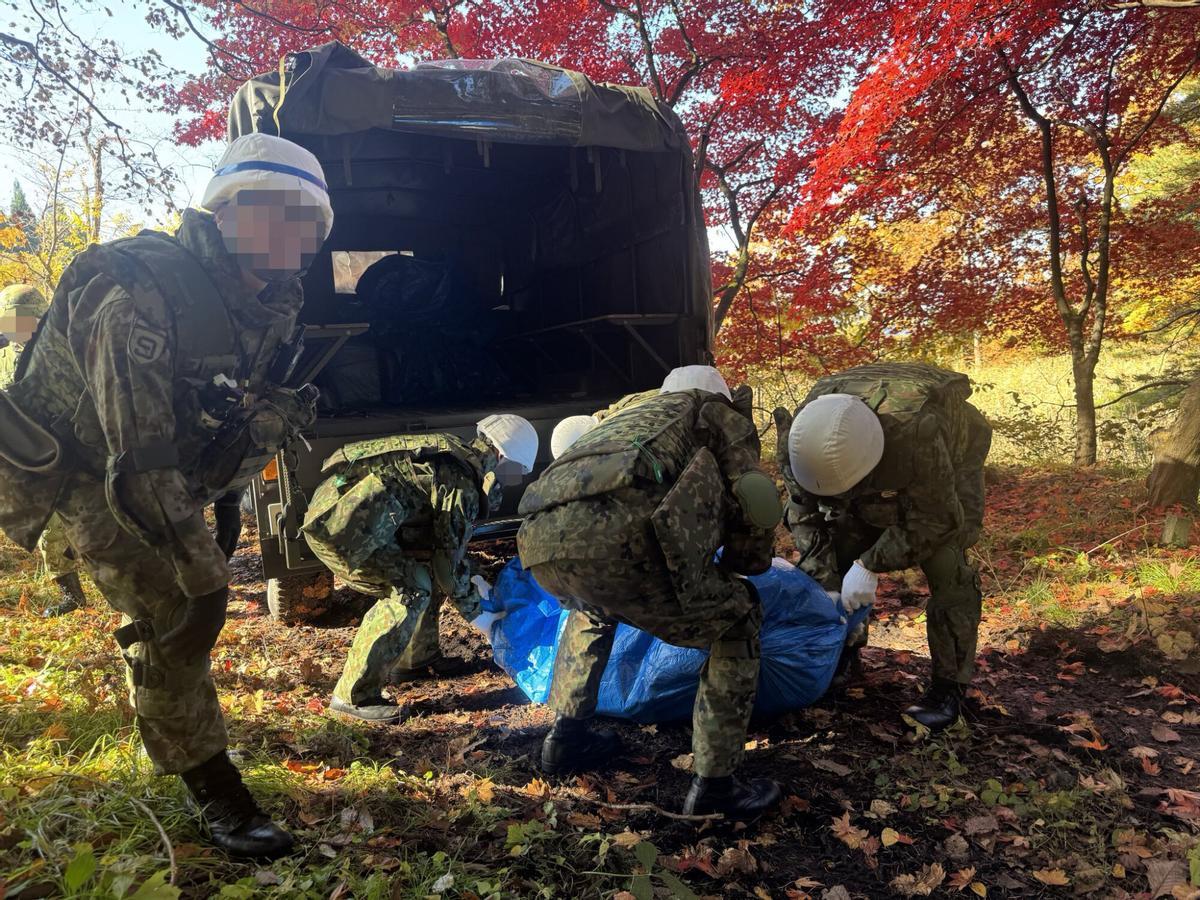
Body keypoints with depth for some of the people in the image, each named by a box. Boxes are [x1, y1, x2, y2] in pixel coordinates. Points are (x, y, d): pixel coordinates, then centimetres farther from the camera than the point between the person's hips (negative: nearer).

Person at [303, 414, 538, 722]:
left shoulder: (454, 452, 16)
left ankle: (414, 661, 28)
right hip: (343, 523, -10)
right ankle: (353, 695, -4)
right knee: (412, 591, -10)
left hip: (336, 503, 10)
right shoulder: (463, 486, -13)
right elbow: (448, 562, -7)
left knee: (425, 571, 15)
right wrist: (476, 613, 6)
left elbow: (446, 541, 26)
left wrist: (473, 581, 27)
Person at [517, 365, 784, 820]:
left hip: (537, 537, 7)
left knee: (593, 609, 40)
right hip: (616, 534, -6)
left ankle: (565, 738, 39)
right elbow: (755, 509, 11)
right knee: (737, 619, 17)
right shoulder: (719, 412, 26)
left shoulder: (629, 412, 42)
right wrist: (739, 563, 34)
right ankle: (714, 787, 18)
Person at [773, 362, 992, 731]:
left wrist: (870, 565, -34)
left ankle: (949, 685, -5)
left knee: (945, 567, -18)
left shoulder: (916, 430, -47)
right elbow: (804, 512, -19)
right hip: (881, 480, 4)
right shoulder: (799, 436, -32)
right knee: (840, 556, -3)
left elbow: (934, 520, -34)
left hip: (950, 463, -4)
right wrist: (825, 587, -22)